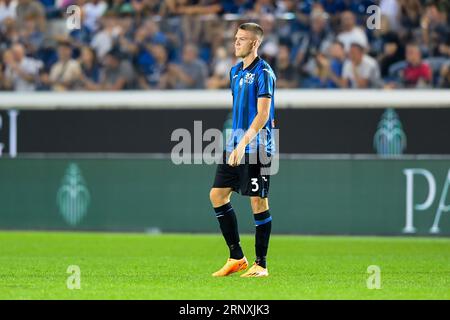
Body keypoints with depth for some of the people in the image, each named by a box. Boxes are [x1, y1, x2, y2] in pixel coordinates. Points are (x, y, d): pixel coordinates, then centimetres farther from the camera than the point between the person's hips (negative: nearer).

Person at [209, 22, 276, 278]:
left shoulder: (263, 73, -11)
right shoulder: (236, 71, 14)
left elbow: (263, 115, -18)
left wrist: (244, 143, -25)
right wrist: (236, 141, 19)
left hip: (257, 148, -8)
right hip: (236, 144, 8)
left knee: (258, 201, -3)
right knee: (217, 194, 4)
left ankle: (261, 265, 4)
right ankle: (237, 257, 13)